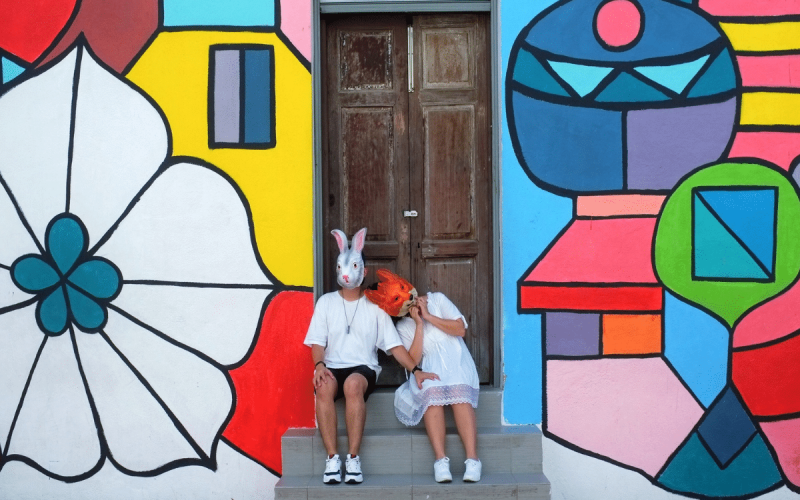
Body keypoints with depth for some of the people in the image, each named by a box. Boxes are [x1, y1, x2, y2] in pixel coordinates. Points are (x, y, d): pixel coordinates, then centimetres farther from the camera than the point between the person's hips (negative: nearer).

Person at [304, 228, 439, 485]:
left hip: (364, 368, -1)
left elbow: (394, 345, 9)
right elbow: (317, 342, 6)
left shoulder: (374, 306, 13)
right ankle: (332, 459, -34)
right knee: (325, 386, -37)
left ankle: (353, 458, -36)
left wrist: (416, 370, -4)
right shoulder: (326, 302, 14)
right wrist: (319, 365, -14)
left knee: (353, 383, -39)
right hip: (332, 367, 1)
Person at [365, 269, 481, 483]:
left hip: (457, 362, 0)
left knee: (460, 393, -34)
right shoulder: (404, 327, 12)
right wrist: (419, 324, -4)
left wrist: (428, 317, -3)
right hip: (431, 369, 1)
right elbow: (414, 360, -3)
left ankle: (472, 459, -44)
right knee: (432, 392, -35)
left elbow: (460, 329, -1)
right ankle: (441, 460, -42)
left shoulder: (437, 300, 11)